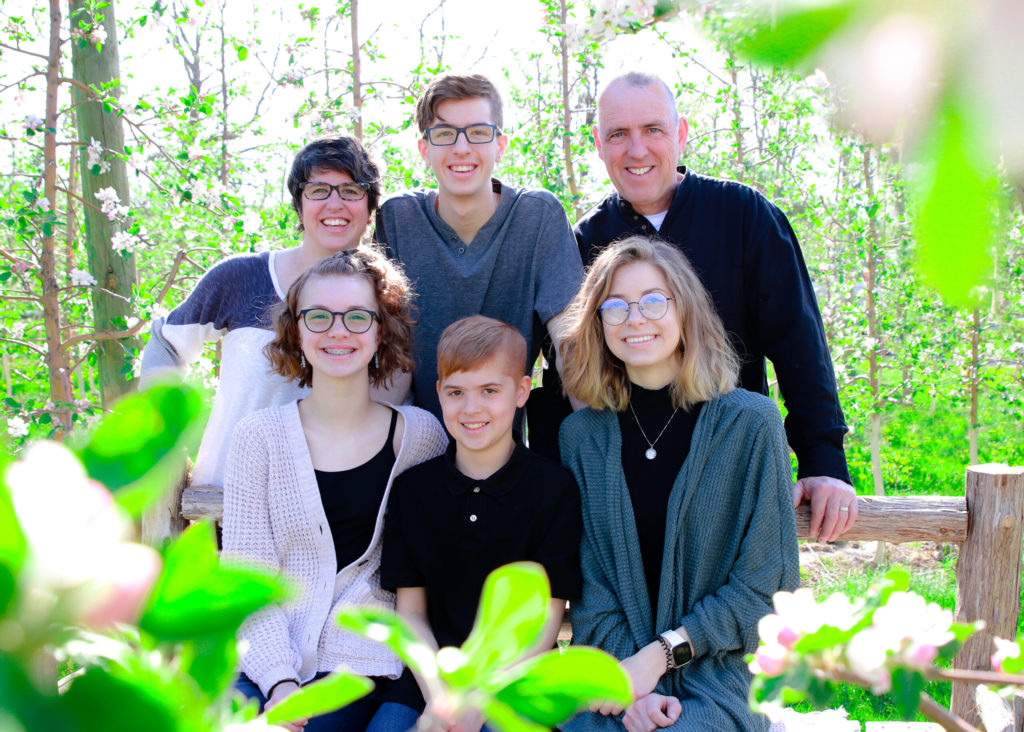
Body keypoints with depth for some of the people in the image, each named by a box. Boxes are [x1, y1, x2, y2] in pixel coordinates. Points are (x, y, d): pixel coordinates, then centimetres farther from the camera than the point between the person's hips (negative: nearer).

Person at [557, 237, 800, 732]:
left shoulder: (750, 422, -2)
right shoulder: (581, 436, 7)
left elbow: (766, 582, -3)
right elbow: (586, 582, 4)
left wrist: (659, 656, -11)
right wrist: (626, 677, -12)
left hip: (714, 682, -3)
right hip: (613, 670, 3)